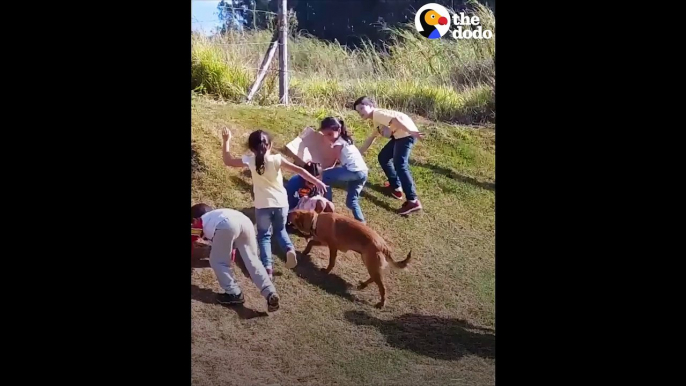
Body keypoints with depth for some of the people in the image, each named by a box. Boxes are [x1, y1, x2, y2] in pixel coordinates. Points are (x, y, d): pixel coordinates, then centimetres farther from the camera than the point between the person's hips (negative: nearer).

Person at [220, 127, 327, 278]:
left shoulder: (250, 161, -8)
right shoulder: (276, 159, -9)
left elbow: (227, 161, 3)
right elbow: (299, 170, -14)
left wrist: (226, 141, 6)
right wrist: (317, 182, -14)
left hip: (262, 206, -1)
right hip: (280, 203, 1)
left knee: (264, 236, 13)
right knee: (280, 230, 26)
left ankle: (267, 267, -2)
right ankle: (289, 249, -3)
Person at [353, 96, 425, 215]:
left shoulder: (377, 114, -6)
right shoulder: (376, 119, 26)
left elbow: (395, 119, -22)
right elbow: (371, 138, 36)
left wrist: (411, 132, -33)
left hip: (406, 134, -11)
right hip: (399, 135, 11)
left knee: (400, 165, -19)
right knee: (383, 157, 19)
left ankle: (413, 201, -24)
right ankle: (396, 187, 25)